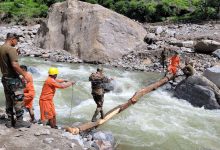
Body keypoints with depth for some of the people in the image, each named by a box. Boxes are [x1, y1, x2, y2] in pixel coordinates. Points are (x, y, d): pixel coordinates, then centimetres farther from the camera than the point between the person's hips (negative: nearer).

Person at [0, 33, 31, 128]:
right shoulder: (11, 49, -18)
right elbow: (14, 65, -27)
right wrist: (24, 75, -19)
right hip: (13, 79, -9)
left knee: (9, 101, 15)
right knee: (18, 100, 1)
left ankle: (10, 121, 22)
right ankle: (19, 122, 7)